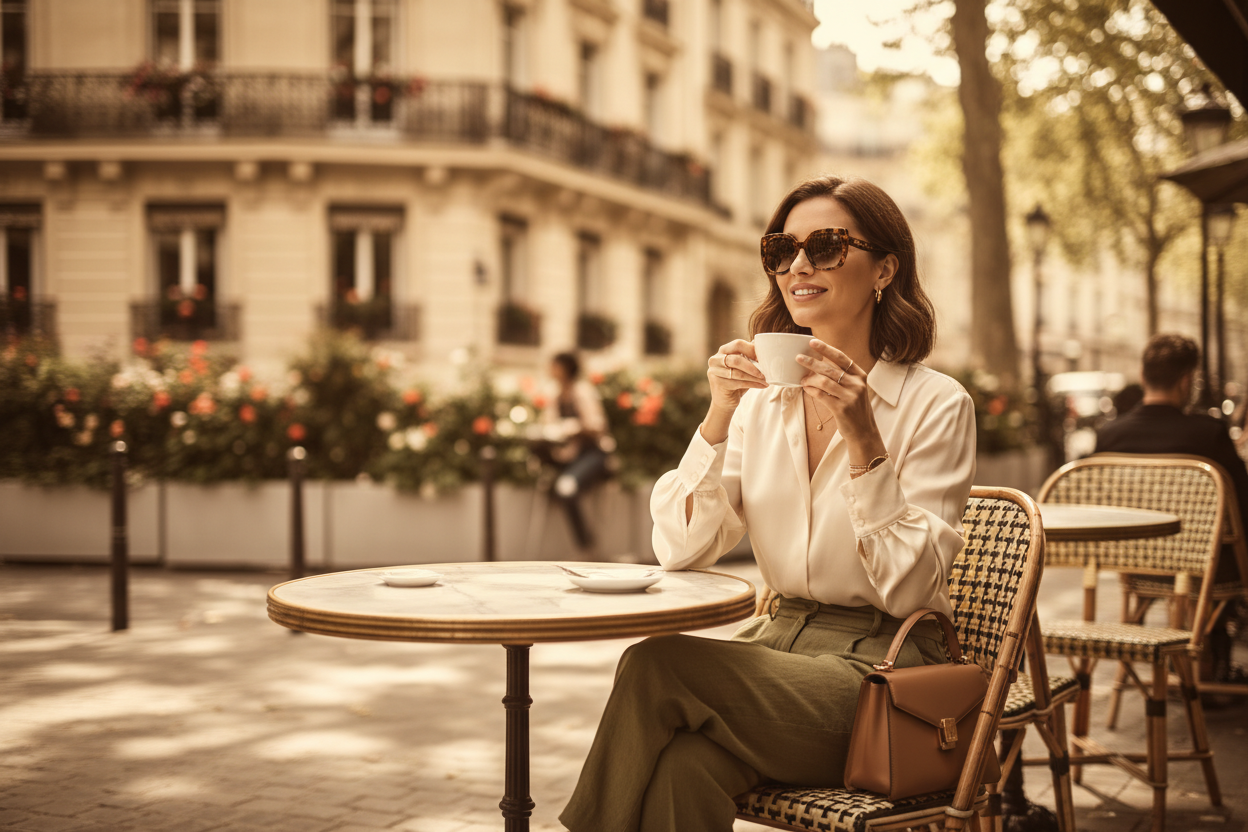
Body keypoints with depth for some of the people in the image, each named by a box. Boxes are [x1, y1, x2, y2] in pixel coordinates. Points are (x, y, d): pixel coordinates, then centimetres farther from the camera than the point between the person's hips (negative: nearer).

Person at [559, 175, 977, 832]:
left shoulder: (936, 404, -5)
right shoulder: (761, 398, 9)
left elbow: (909, 589, -13)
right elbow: (678, 550, -1)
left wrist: (862, 439, -22)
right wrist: (719, 417, -12)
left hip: (880, 663, -3)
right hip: (777, 643, 4)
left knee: (654, 666, -25)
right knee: (682, 769, -31)